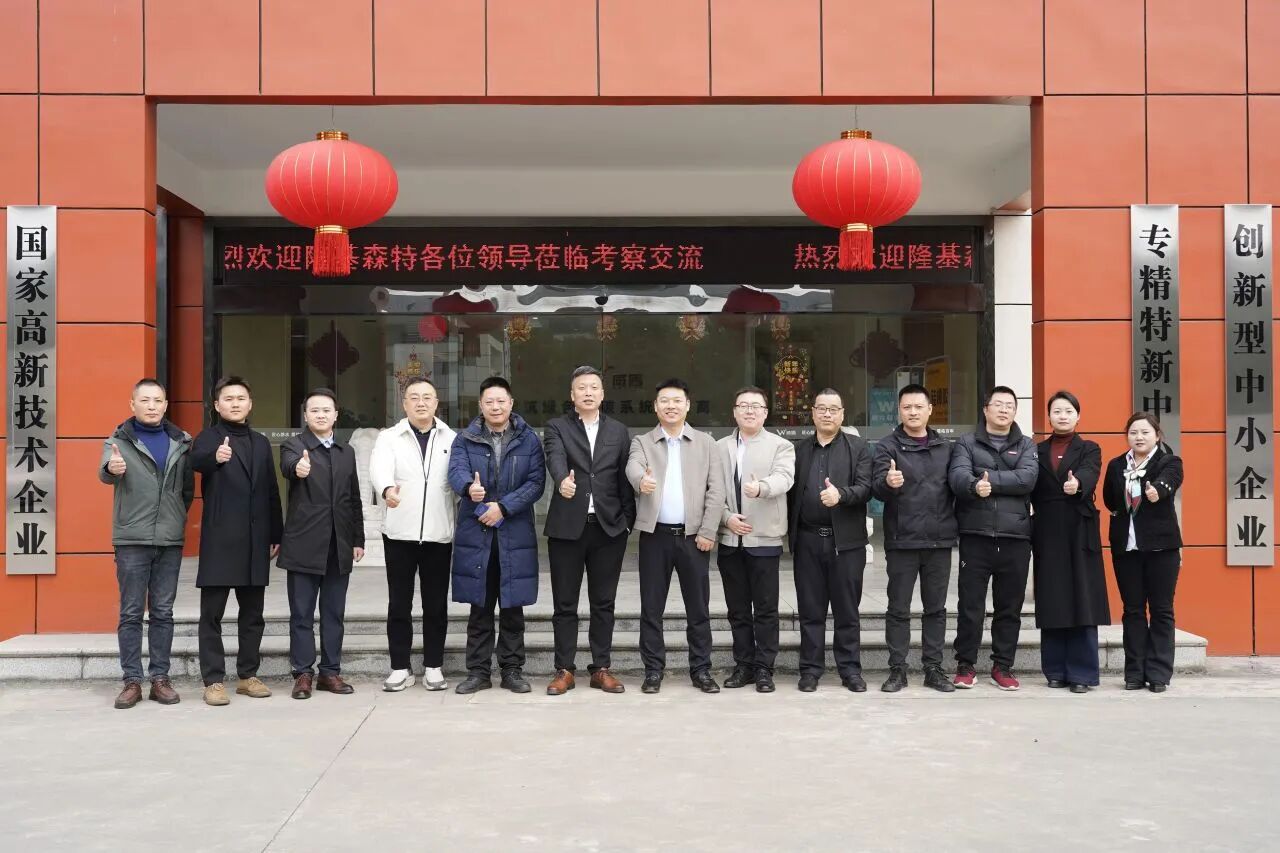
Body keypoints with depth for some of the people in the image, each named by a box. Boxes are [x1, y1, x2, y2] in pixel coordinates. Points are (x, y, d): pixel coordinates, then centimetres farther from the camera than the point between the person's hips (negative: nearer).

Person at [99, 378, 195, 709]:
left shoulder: (181, 442, 7)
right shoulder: (119, 441, -1)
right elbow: (104, 472, -20)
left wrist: (179, 516, 7)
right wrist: (112, 468, -42)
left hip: (170, 540, 2)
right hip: (132, 540, -2)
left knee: (163, 612, 7)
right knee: (131, 613, 2)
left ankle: (160, 678, 13)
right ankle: (132, 681, 8)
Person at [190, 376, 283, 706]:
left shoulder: (261, 443, 15)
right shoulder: (208, 438, 1)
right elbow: (197, 460, -24)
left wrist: (276, 535, 10)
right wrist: (215, 457, -47)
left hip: (255, 540, 5)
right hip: (220, 539, -4)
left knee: (253, 613, 9)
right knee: (212, 613, 0)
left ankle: (248, 675, 18)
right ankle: (213, 681, 4)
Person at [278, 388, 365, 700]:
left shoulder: (347, 452, 13)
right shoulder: (293, 446, -1)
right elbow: (288, 465, -26)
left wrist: (358, 540, 10)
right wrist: (298, 468, -50)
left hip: (339, 546, 4)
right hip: (304, 545, -4)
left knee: (334, 614, 9)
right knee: (302, 614, 2)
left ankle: (330, 672, 17)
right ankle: (303, 674, 10)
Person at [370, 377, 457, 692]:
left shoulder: (453, 440, 7)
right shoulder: (389, 438, 3)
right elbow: (379, 467, -17)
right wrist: (387, 488, -40)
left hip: (439, 533, 0)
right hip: (399, 533, 0)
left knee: (436, 605, 7)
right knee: (399, 604, 6)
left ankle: (433, 667, 17)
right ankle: (400, 668, 15)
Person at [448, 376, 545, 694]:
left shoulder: (528, 439, 5)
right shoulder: (465, 439, 6)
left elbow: (536, 481, -4)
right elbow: (456, 471, -11)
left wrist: (503, 507, -16)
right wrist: (469, 487, -35)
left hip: (515, 535, 0)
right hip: (475, 534, 0)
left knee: (512, 609, 7)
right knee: (479, 608, 7)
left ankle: (512, 670, 17)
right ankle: (478, 671, 16)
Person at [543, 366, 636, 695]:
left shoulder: (618, 431, 11)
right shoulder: (557, 427, 3)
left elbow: (625, 476, 9)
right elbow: (555, 458, -17)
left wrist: (628, 519, 1)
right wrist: (562, 480, -39)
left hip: (609, 527, 2)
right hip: (567, 526, -2)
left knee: (603, 603, 7)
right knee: (565, 603, 5)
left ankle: (601, 668, 16)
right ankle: (564, 670, 13)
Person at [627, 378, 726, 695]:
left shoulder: (706, 443, 8)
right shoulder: (641, 442, 6)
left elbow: (716, 490, 2)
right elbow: (633, 467, -16)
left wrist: (708, 532, -7)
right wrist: (642, 479, -41)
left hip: (694, 535, 0)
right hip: (655, 534, 0)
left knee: (698, 607, 5)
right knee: (651, 606, 4)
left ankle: (701, 669, 16)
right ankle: (653, 670, 14)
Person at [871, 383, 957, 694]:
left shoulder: (945, 447, 10)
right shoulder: (887, 446, -1)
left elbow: (955, 487, 12)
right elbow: (877, 486, -15)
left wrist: (954, 525, 2)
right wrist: (888, 483, -37)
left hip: (939, 540, 3)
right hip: (902, 540, -3)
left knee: (935, 608, 10)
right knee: (898, 609, 4)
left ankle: (933, 668, 19)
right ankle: (897, 669, 12)